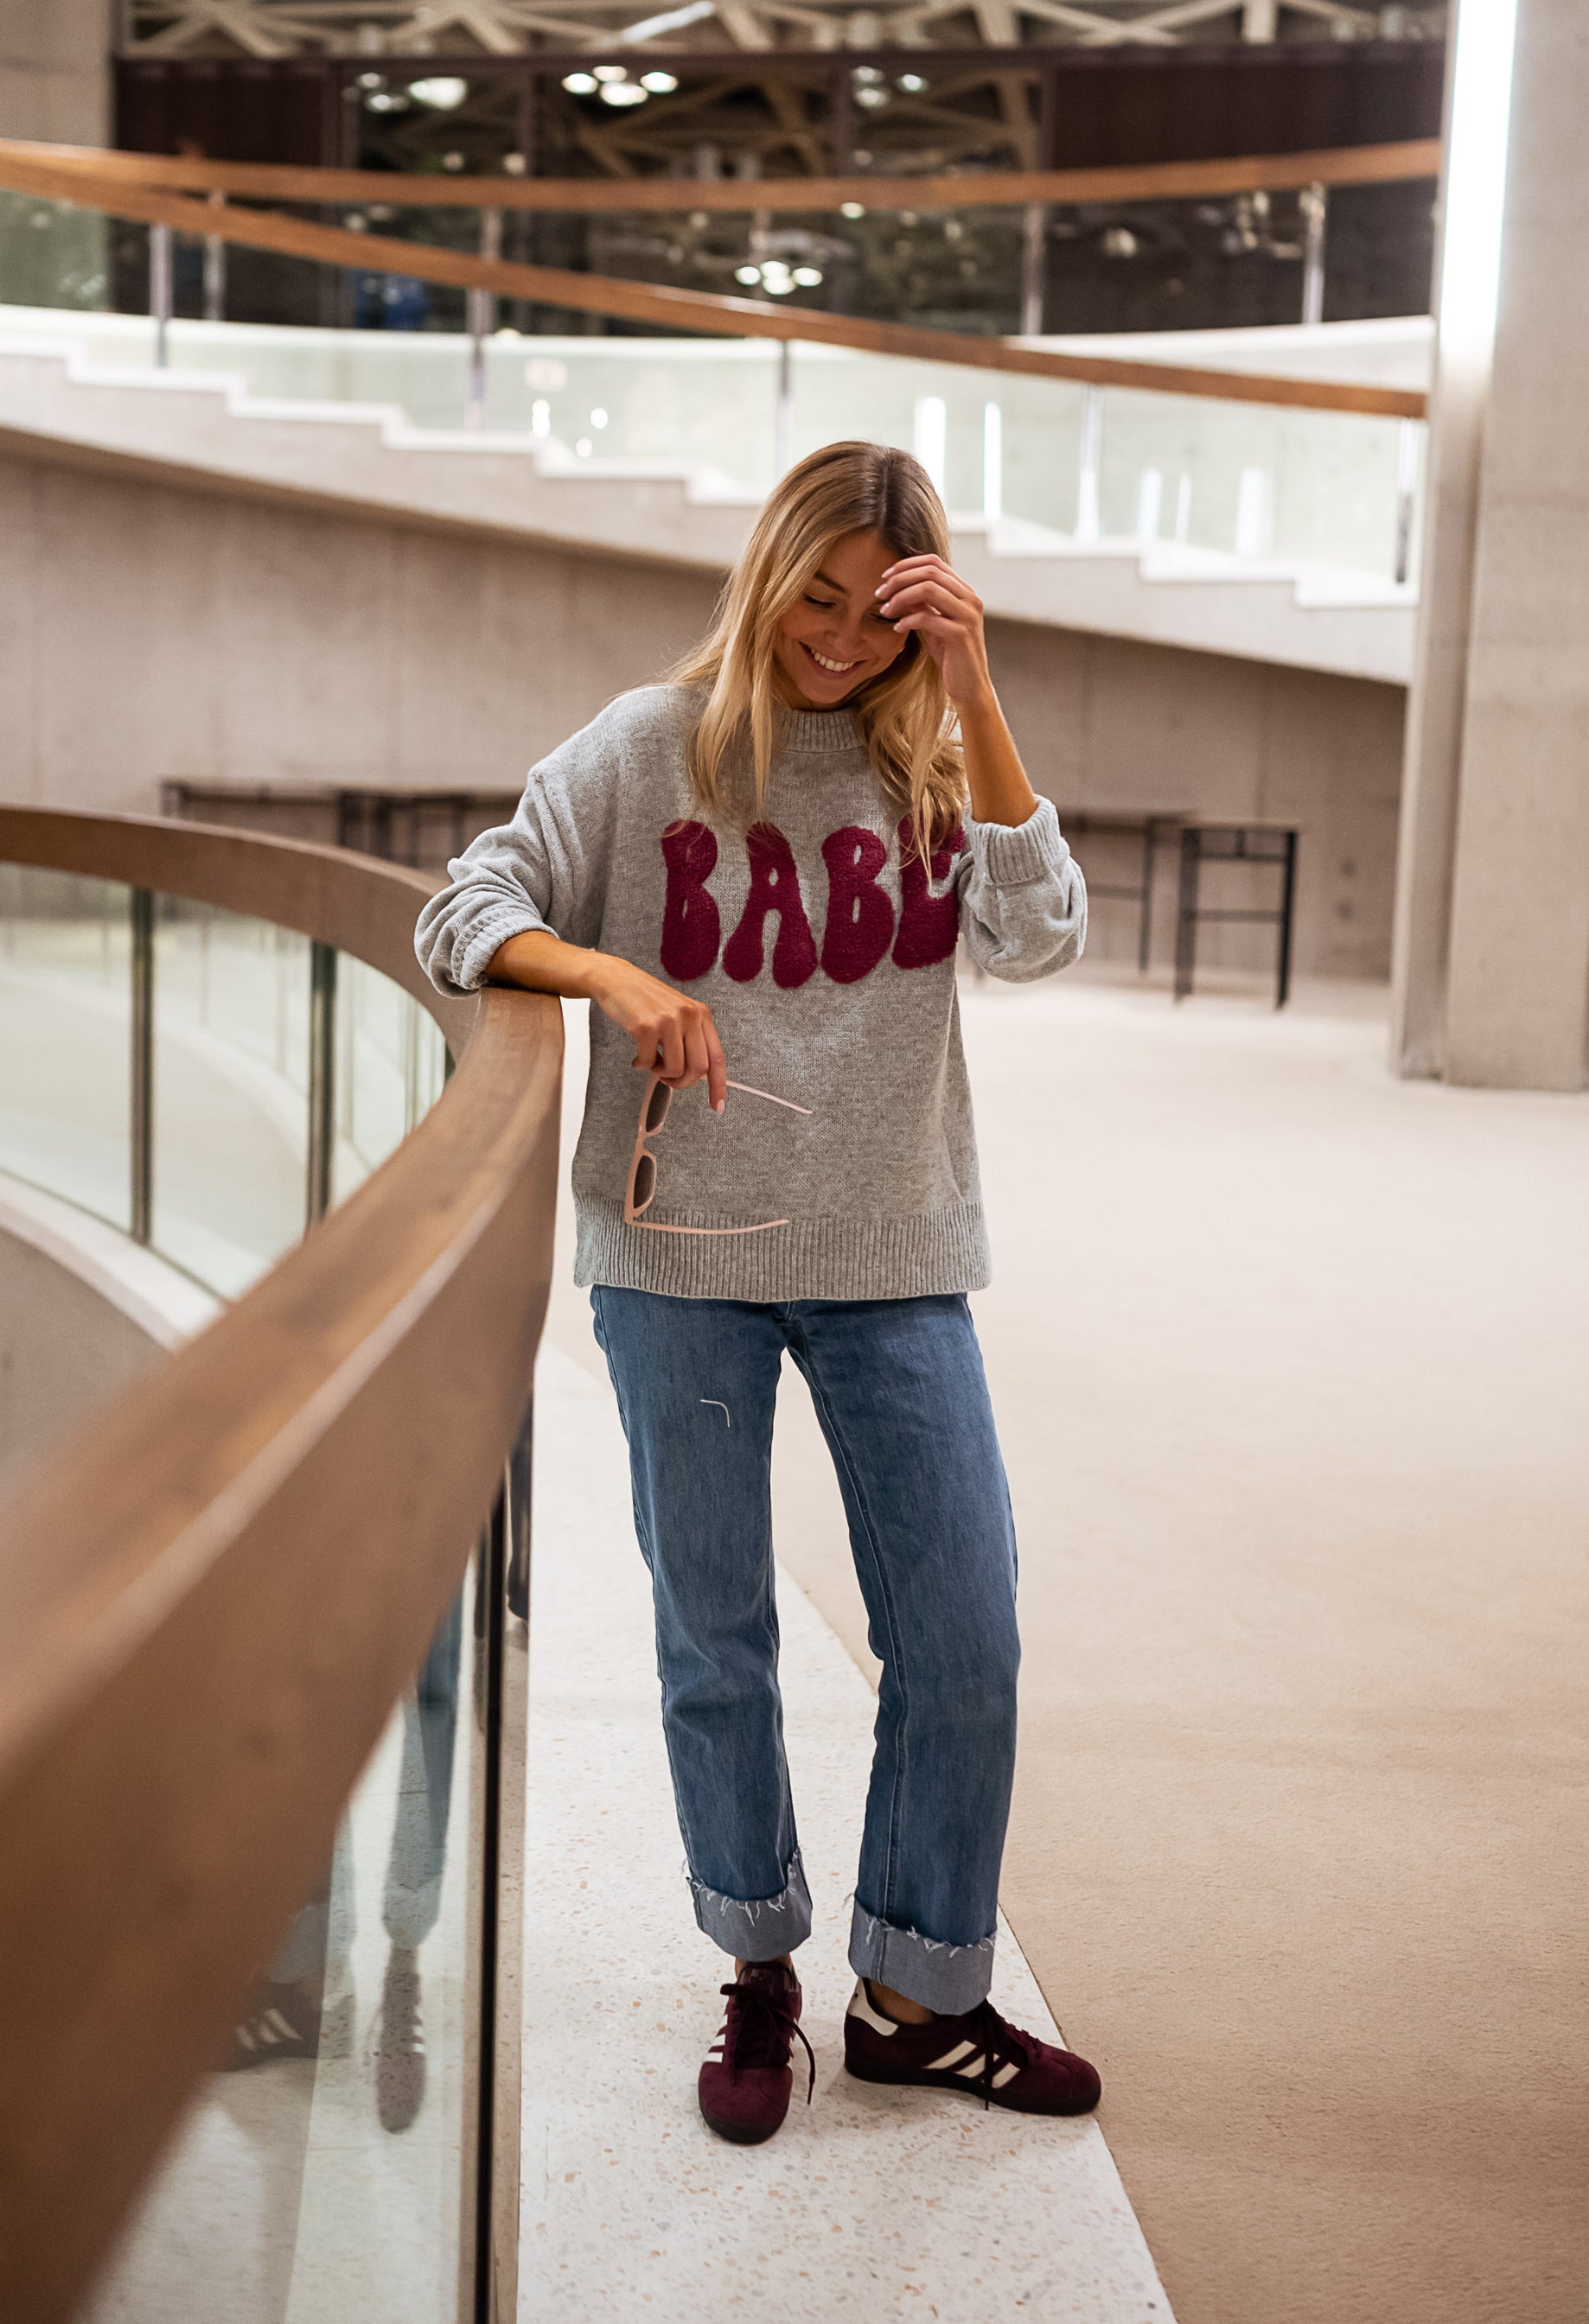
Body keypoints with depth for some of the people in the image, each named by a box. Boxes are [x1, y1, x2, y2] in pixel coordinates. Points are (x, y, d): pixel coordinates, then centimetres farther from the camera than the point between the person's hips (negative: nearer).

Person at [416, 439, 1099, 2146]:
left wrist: (970, 701, -15)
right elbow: (465, 916, -2)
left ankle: (913, 1994, 20)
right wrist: (609, 973, -21)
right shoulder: (649, 749, -1)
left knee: (965, 1640, 3)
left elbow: (1039, 939, -10)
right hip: (682, 1252, -1)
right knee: (714, 1635, 9)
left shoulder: (936, 761, 4)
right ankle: (760, 1973, 29)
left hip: (894, 1258, 2)